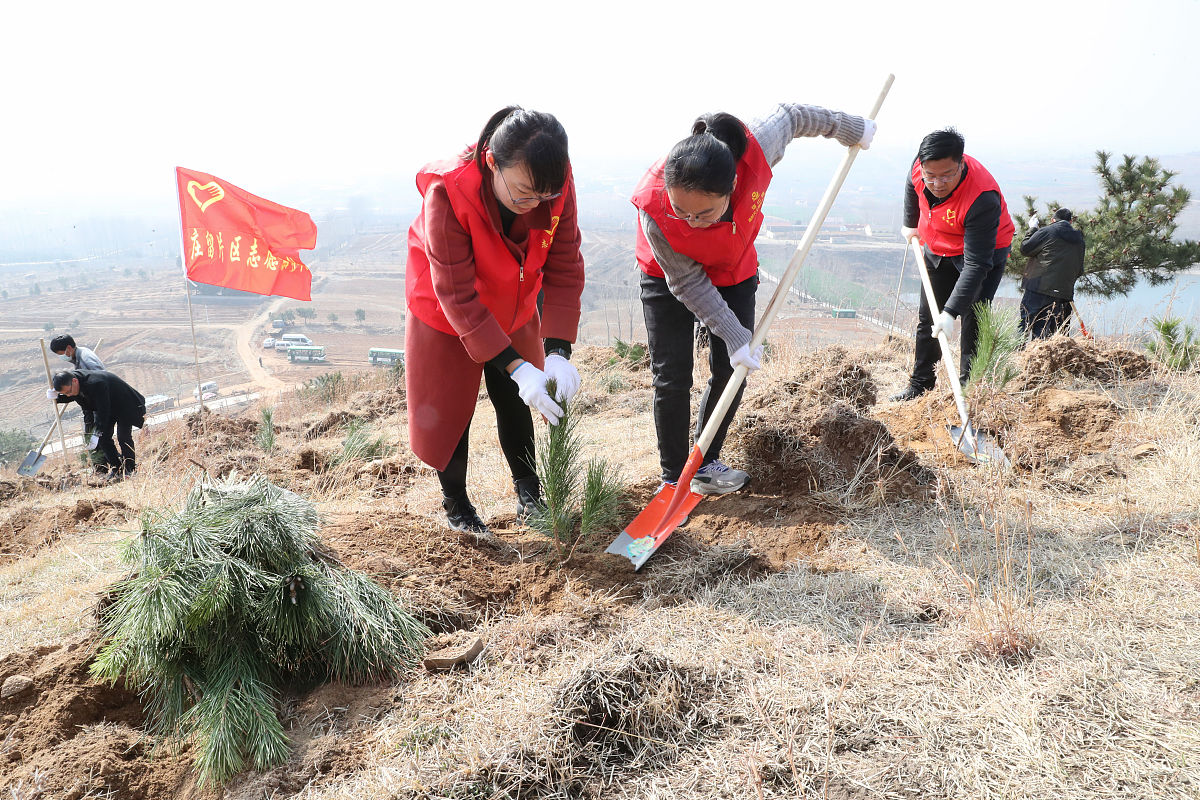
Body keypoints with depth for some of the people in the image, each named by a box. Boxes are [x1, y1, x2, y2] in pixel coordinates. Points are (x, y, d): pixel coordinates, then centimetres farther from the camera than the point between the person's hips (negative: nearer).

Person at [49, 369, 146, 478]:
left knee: (123, 437, -13)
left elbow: (103, 410, -35)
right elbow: (69, 398, 8)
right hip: (106, 408, 8)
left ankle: (130, 469, 1)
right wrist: (56, 397, -14)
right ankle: (116, 469, 8)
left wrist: (96, 434, -36)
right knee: (103, 437, 0)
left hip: (124, 405, -8)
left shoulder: (95, 383, -39)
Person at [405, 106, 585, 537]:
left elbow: (564, 267, -20)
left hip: (514, 307, 3)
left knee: (516, 401, 11)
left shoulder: (556, 184, -27)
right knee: (448, 407, 7)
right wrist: (516, 367, -40)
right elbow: (457, 297, -35)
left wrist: (558, 351, -31)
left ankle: (528, 492, 31)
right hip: (446, 312, -3)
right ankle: (454, 502, 28)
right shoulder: (447, 193, -38)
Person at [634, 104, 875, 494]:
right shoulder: (654, 208, -39)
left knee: (731, 371, 2)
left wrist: (846, 128, 4)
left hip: (735, 273, 3)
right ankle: (674, 478, 7)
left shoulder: (755, 151, -37)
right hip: (669, 278, -3)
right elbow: (688, 283, -25)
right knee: (672, 378, -8)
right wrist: (733, 335, -25)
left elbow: (790, 116, -12)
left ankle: (706, 464, 19)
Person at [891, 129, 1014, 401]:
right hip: (938, 250, 6)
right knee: (927, 318, 9)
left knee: (973, 321, -15)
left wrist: (951, 311, -46)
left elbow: (976, 264, -40)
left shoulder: (983, 198, -40)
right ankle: (920, 384, 19)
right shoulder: (920, 167, -24)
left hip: (986, 250, -6)